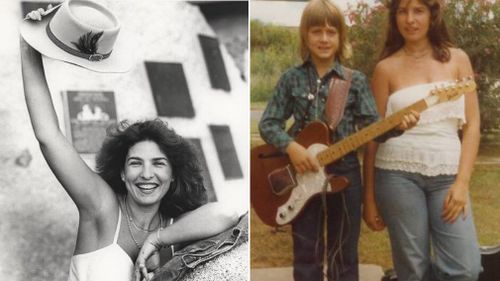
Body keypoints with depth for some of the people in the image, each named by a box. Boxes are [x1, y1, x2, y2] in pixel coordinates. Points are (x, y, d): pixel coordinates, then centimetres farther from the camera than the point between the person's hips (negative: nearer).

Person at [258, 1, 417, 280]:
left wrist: (397, 125, -24)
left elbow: (372, 126, -4)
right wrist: (291, 147, -18)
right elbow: (267, 124, 0)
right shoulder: (292, 78, 1)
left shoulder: (355, 80, 1)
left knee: (344, 256, 10)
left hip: (344, 172, 0)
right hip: (303, 172, 0)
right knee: (307, 255, 10)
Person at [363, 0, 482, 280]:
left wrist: (462, 182, -6)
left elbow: (472, 124, 5)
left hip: (447, 174, 2)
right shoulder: (387, 68, 3)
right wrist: (370, 197, 4)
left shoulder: (457, 59, 8)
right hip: (398, 173, -1)